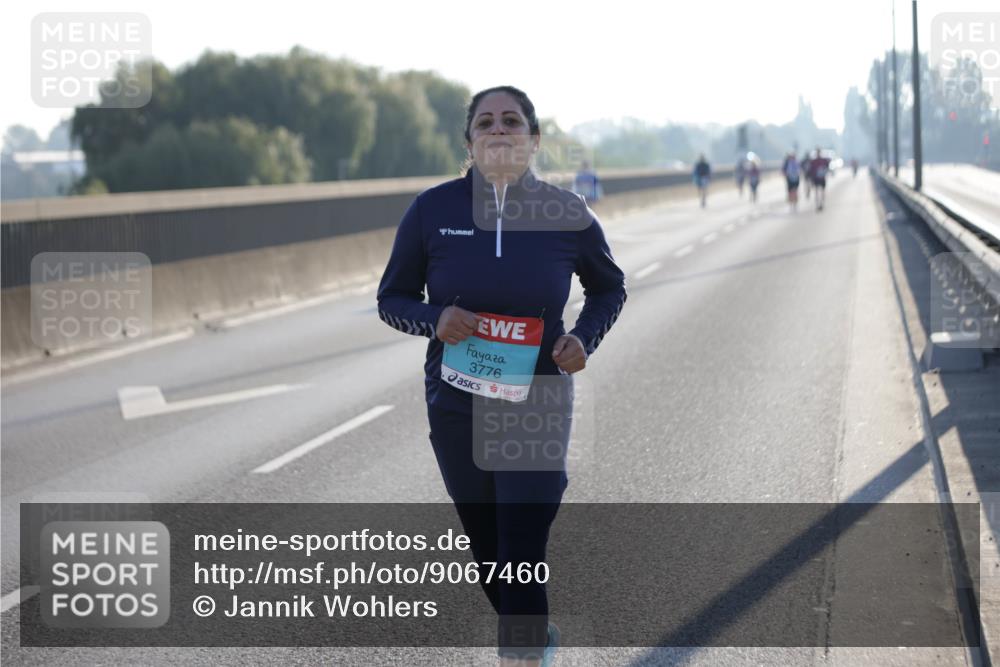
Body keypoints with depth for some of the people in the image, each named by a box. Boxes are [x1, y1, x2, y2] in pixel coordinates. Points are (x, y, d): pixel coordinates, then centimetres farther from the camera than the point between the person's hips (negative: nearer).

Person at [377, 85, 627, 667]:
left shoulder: (566, 215, -7)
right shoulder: (432, 210, -8)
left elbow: (609, 288, 11)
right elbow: (392, 298, 2)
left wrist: (585, 339, -9)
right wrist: (434, 320, -19)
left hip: (537, 408, -2)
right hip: (456, 410, 2)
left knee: (522, 559, -9)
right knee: (487, 549, 18)